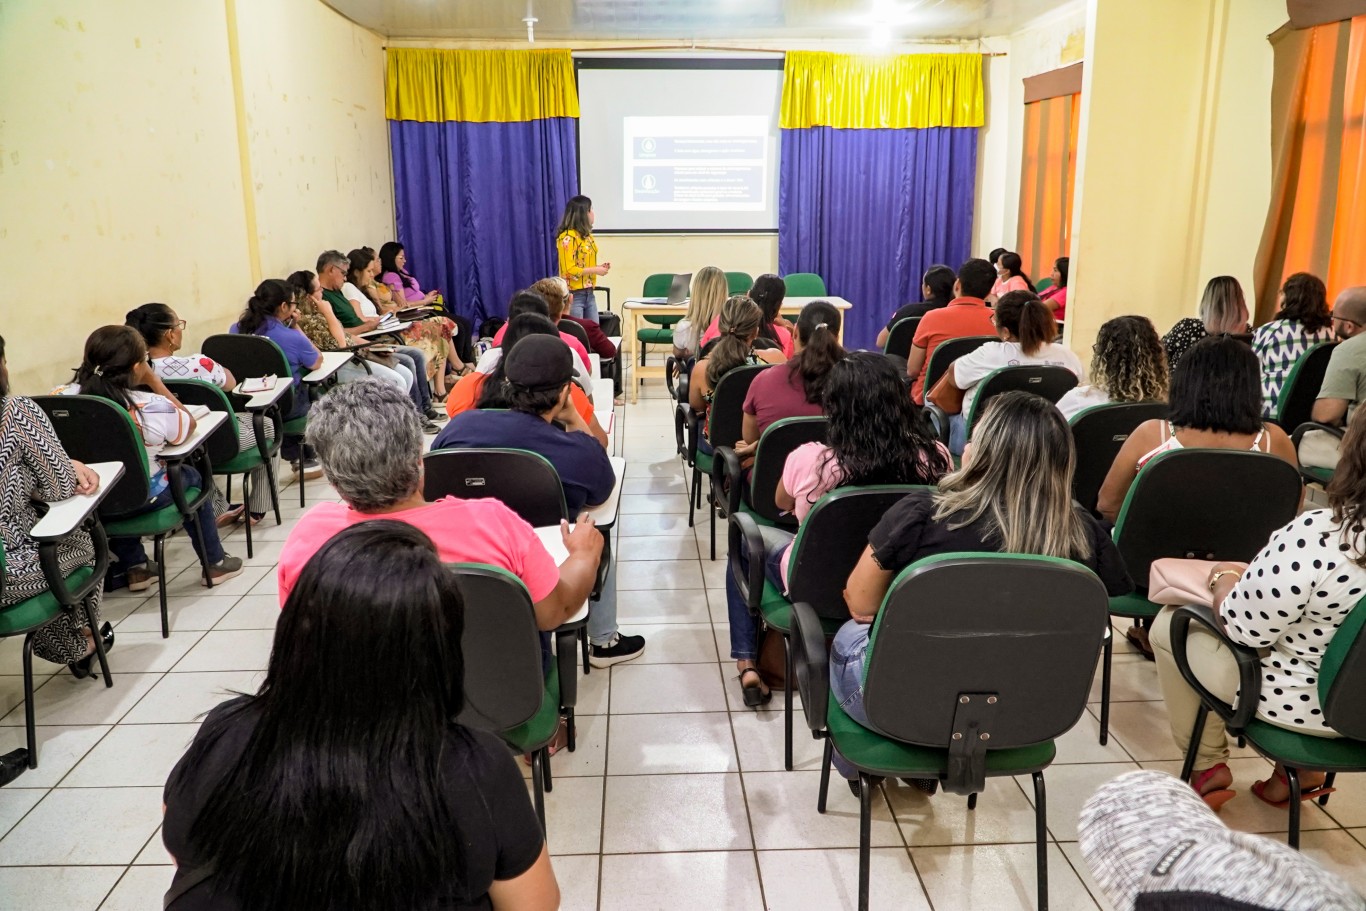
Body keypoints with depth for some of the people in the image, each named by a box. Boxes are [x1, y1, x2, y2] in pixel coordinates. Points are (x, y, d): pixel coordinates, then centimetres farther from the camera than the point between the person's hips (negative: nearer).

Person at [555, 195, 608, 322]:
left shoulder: (587, 235, 13)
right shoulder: (568, 237, -13)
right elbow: (569, 270, -18)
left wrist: (599, 267, 5)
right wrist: (595, 270, -15)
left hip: (589, 294, 8)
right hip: (575, 295, -8)